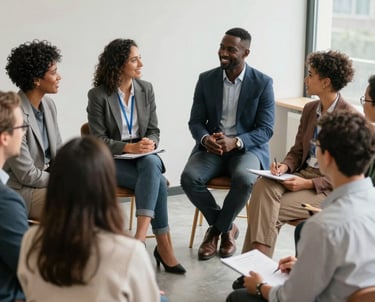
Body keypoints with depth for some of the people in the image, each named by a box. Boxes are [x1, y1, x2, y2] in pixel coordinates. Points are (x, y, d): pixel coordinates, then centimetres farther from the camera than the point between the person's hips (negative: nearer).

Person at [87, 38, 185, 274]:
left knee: (152, 164, -35)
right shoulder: (98, 95, -8)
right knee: (158, 182, -30)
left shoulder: (146, 89, 5)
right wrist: (129, 147, -22)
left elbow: (154, 131, 9)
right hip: (112, 160, -3)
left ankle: (140, 237, -41)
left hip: (143, 156, 4)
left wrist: (149, 143, -15)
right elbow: (99, 140, -8)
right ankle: (164, 247, -26)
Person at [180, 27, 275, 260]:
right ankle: (227, 228, -3)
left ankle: (217, 229, -7)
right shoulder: (206, 79, 2)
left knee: (244, 179, -35)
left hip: (247, 148, -2)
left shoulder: (263, 83, -6)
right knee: (189, 178, -27)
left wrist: (235, 142, -26)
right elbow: (195, 121, 4)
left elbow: (266, 129, -8)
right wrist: (205, 139, -21)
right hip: (211, 147, 3)